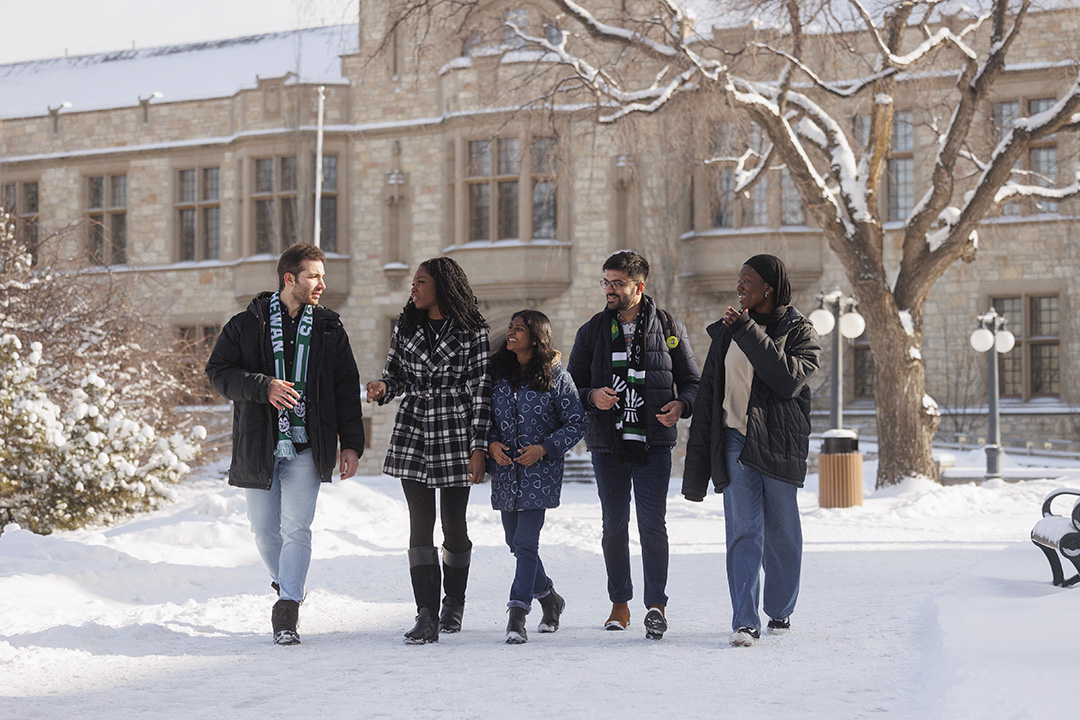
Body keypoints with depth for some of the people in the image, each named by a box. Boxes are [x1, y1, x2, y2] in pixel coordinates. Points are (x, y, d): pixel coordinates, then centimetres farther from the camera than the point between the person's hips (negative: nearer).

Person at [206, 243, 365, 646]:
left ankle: (286, 612, -5)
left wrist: (351, 444, 3)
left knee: (296, 529, -9)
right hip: (257, 446, 0)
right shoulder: (246, 326, 2)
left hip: (306, 448, 0)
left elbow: (347, 389, 9)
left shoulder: (330, 330, 7)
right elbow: (218, 371, -4)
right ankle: (285, 585, 33)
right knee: (264, 529, 8)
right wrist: (264, 387, -19)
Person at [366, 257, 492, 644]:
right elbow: (395, 375, 14)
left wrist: (479, 448, -10)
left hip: (456, 436, -2)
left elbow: (481, 390, -5)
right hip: (413, 434, 3)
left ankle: (454, 603, 28)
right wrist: (382, 388, -11)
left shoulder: (472, 332, -4)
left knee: (454, 525, 6)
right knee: (421, 524, -5)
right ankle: (426, 616, -7)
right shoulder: (405, 327, 7)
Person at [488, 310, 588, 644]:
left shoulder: (555, 377, -6)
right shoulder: (498, 372, 6)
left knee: (525, 542, -13)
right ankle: (549, 598, 34)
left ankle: (517, 617, -12)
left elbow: (577, 423, -4)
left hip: (540, 472, -5)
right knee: (516, 542, 12)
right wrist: (492, 443, -4)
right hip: (505, 472, 5)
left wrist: (544, 448, -15)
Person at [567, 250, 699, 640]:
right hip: (607, 444, 2)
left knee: (652, 524, -9)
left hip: (654, 444, -2)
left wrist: (681, 405, -13)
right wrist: (591, 397, -12)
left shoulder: (669, 328, 4)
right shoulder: (592, 331, 8)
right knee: (614, 525, 8)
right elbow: (572, 385, 10)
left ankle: (656, 604, -6)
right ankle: (620, 604, 19)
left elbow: (692, 381, 8)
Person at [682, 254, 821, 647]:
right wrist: (698, 459, 9)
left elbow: (790, 379, -19)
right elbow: (709, 393, 13)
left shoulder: (799, 331, 1)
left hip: (779, 443, -2)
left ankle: (780, 611, 26)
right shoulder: (728, 331, 12)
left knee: (782, 532, 8)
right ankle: (745, 621, -12)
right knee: (743, 530, -8)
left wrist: (749, 333, -18)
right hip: (736, 439, 2)